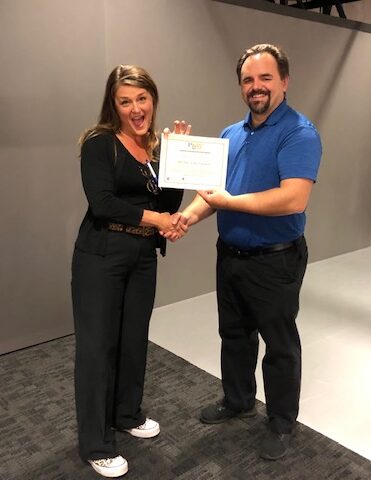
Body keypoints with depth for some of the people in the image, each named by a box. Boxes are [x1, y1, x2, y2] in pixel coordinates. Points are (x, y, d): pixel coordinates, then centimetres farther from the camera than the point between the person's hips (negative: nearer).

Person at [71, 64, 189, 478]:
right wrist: (152, 218, -14)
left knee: (135, 338, 16)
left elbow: (168, 205, 2)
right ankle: (95, 444, 17)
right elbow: (101, 202, -19)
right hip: (100, 256, -6)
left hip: (144, 256, 6)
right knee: (97, 344, 2)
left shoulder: (158, 146, 9)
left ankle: (127, 414, 38)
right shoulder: (99, 143, -9)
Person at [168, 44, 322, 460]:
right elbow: (214, 189, 8)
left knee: (279, 344, 10)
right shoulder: (230, 134, 8)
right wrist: (190, 215, -13)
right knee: (234, 334, 21)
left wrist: (228, 201, -23)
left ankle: (282, 423, 30)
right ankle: (238, 401, 43)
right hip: (230, 255, 7)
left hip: (275, 261, -7)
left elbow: (294, 198, -30)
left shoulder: (298, 133, -16)